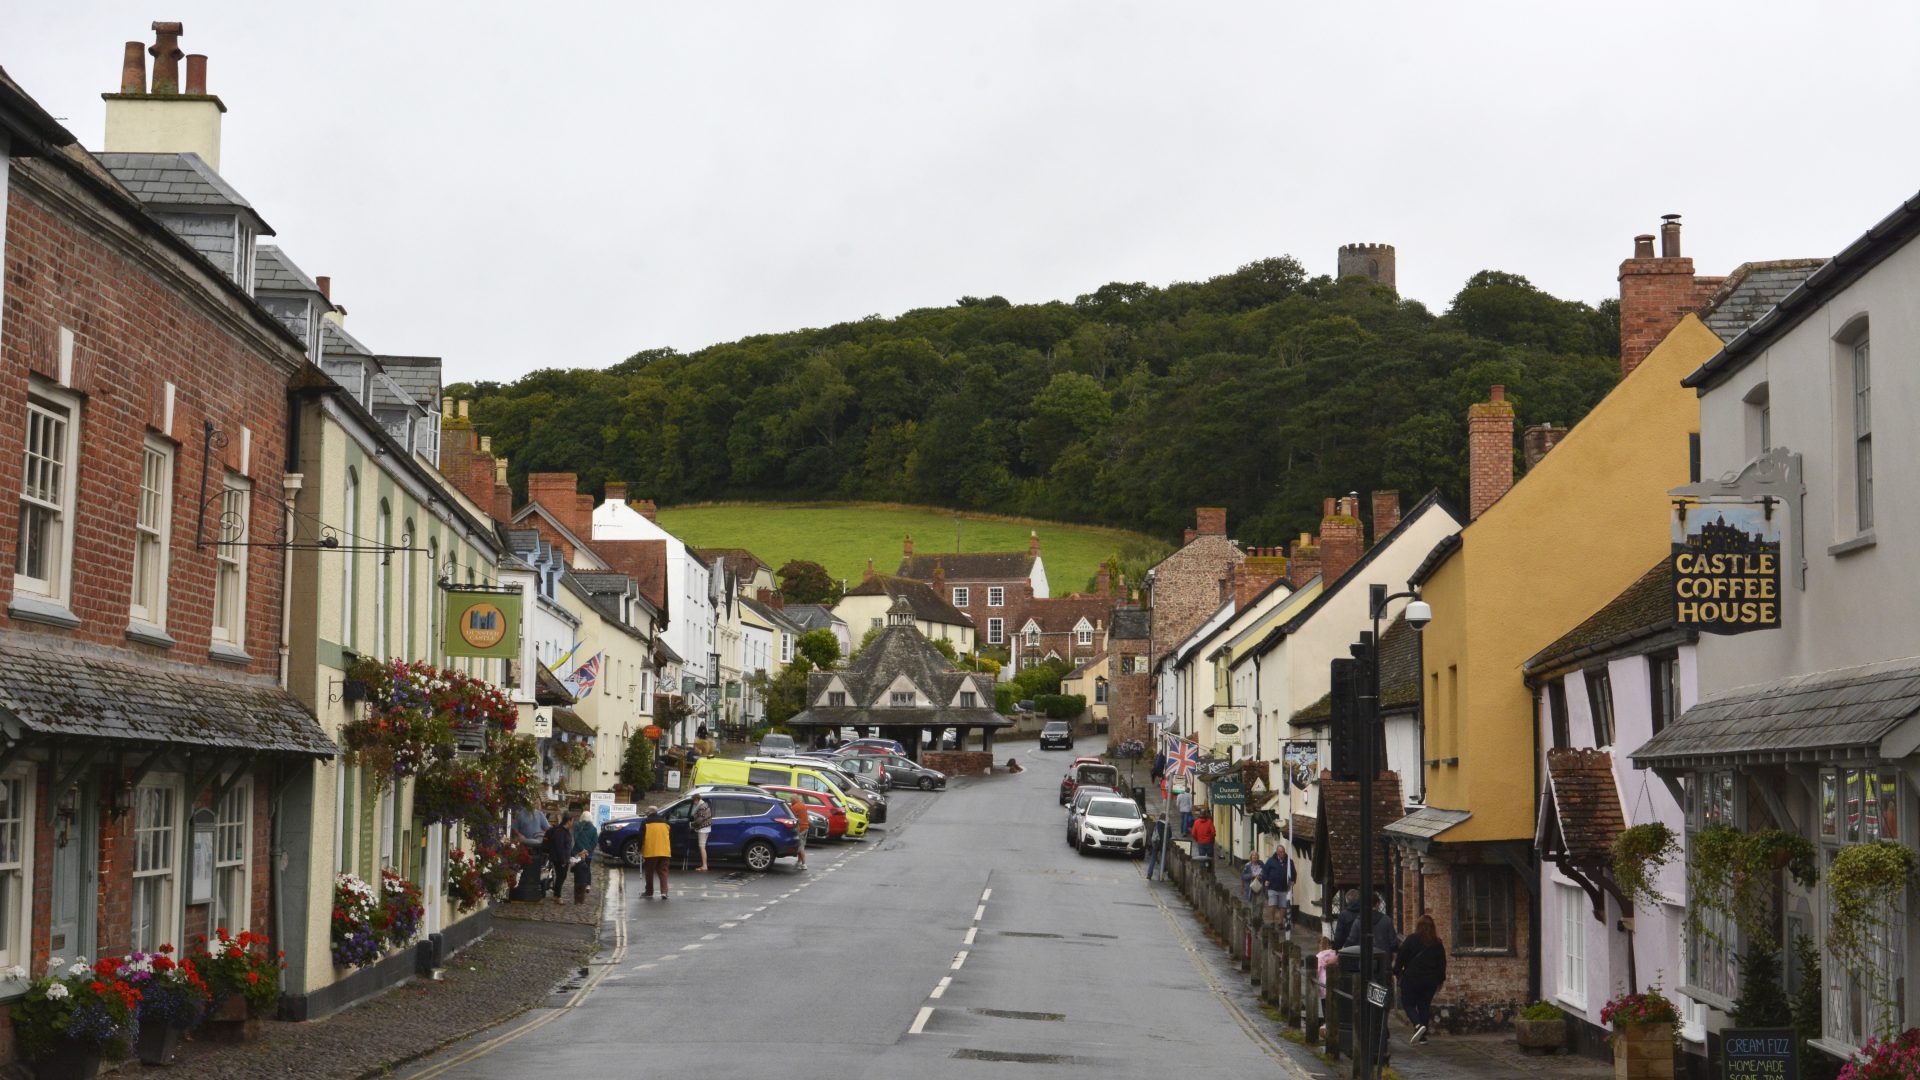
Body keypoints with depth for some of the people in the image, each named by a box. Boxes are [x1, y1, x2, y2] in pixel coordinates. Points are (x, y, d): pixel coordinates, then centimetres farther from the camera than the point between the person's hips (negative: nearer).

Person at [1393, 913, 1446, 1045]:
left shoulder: (1411, 940, -7)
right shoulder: (1437, 944, 4)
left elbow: (1401, 958, -7)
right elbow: (1442, 963, 10)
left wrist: (1397, 972, 5)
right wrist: (1440, 981, 19)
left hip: (1412, 978, -4)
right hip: (1430, 981, 4)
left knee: (1408, 1004, 5)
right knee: (1424, 1005, 12)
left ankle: (1418, 1025, -21)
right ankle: (1422, 1036, 11)